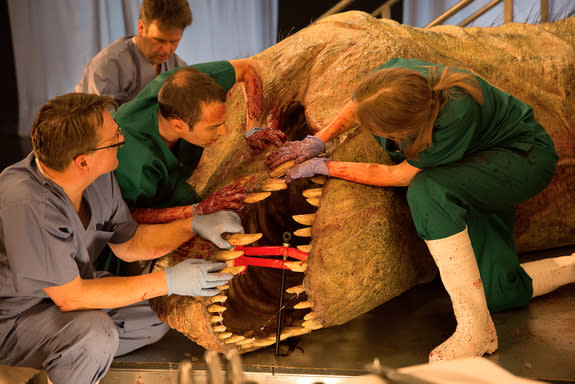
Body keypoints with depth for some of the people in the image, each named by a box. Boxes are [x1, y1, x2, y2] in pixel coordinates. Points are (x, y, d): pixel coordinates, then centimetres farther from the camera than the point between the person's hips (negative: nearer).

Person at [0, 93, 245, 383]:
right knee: (96, 334, -34)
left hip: (71, 288, 8)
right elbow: (69, 296, -29)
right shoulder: (27, 204, -35)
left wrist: (194, 226, -12)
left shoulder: (99, 177, -10)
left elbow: (127, 244, 3)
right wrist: (168, 281, -28)